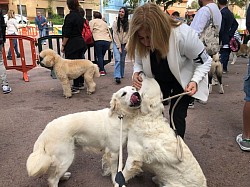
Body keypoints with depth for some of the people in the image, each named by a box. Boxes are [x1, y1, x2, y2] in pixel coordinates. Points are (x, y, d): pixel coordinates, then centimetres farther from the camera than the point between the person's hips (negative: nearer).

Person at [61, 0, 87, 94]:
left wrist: (63, 45, -10)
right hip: (80, 42, 9)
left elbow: (67, 34, -17)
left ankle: (76, 87, -2)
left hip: (72, 44, -8)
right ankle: (81, 83, 24)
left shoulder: (69, 16, -14)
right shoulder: (80, 16, 11)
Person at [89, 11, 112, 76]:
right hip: (107, 41, 5)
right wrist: (110, 41, 27)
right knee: (102, 56, 14)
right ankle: (103, 69, 13)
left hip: (98, 40, -5)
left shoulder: (92, 21, 12)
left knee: (99, 56, 1)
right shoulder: (104, 22, 27)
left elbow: (90, 31, -1)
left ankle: (102, 70, -5)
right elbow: (109, 33, 25)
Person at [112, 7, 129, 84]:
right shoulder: (115, 22, -4)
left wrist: (127, 46, -12)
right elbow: (115, 35, -7)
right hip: (117, 43, -1)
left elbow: (130, 35, -4)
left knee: (122, 60, 8)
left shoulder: (129, 23, -3)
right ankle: (117, 76, -18)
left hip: (125, 44, 2)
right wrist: (119, 47, -11)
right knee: (118, 59, -15)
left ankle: (121, 74, 24)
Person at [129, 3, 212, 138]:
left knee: (177, 114, -7)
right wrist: (136, 73, -25)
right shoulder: (141, 42, -24)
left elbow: (204, 61, -20)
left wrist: (195, 81, -35)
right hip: (159, 79, 4)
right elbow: (139, 62, -3)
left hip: (184, 80, -4)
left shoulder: (184, 35, -36)